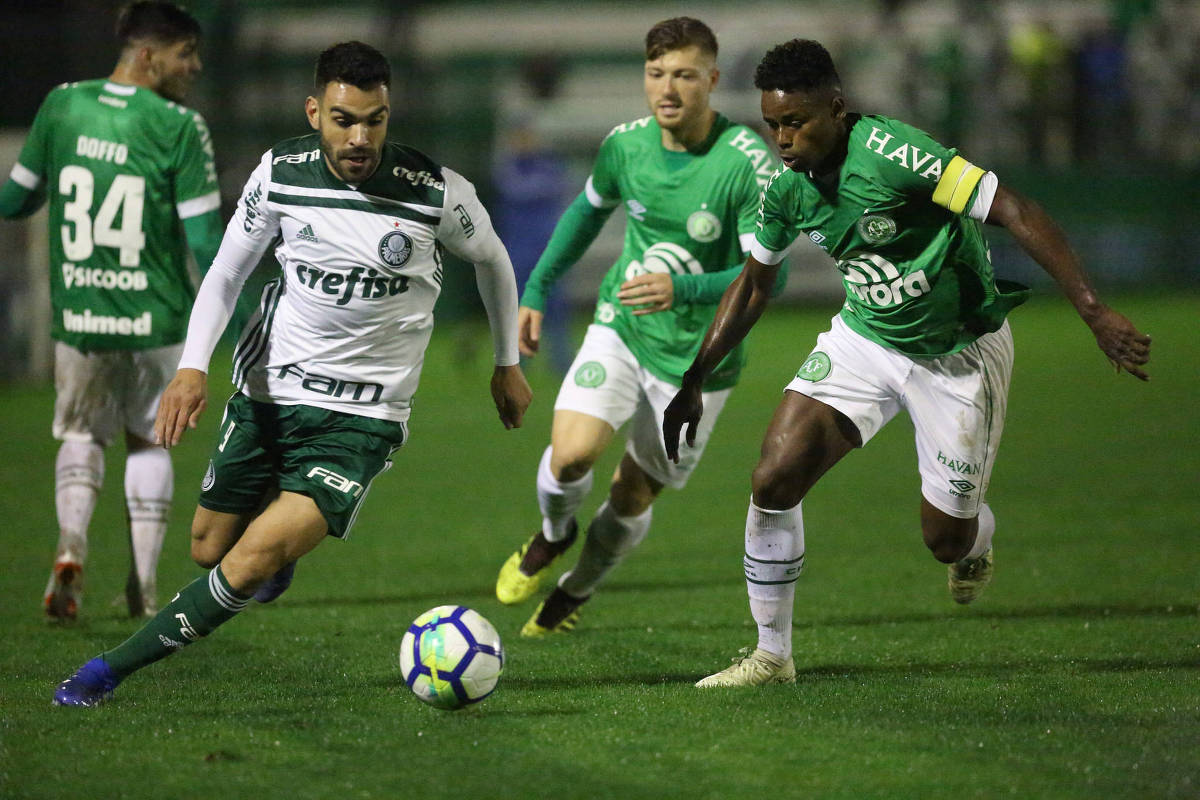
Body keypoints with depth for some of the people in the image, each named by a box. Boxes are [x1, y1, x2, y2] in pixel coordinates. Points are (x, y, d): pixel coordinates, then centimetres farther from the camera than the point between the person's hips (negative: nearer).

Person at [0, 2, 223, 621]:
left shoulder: (62, 106, -2)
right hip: (157, 322, -2)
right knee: (147, 440, 19)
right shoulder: (179, 128, -12)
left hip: (77, 317, 2)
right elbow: (207, 245, -13)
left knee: (82, 433, 19)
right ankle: (143, 584, 17)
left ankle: (71, 544, -8)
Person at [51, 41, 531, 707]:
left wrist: (508, 363, 19)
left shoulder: (436, 193, -13)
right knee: (209, 550, 14)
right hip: (264, 392, 4)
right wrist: (192, 365, -11)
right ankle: (287, 538, 49)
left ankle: (112, 669, -9)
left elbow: (491, 258, 9)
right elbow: (227, 271, 4)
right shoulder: (281, 172, -7)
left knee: (251, 564, -20)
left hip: (362, 418, -3)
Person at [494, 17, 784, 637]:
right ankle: (553, 534, 14)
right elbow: (590, 209, 14)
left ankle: (577, 590, 40)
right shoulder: (625, 144, -8)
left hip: (698, 357, -2)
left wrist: (683, 290, -37)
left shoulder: (748, 163, -22)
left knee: (633, 497, 8)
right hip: (620, 329, 2)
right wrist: (536, 290, 12)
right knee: (571, 453, -21)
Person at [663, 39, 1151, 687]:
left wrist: (1096, 315, -38)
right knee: (773, 480, -14)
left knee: (946, 538, 2)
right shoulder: (786, 187, -9)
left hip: (959, 355, -5)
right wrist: (693, 381, 9)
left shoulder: (891, 153, -30)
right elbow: (753, 284, 10)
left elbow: (1015, 213, -32)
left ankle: (978, 544, 43)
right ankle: (771, 656, 1)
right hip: (864, 339, 5)